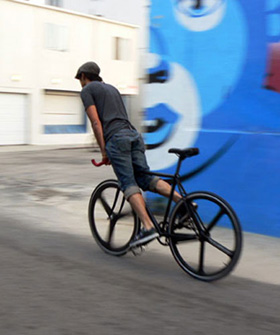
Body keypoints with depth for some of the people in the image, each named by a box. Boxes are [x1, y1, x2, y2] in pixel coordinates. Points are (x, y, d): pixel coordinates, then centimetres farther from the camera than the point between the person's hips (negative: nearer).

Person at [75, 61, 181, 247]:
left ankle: (148, 227, -22)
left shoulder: (87, 90, 11)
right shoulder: (112, 88, 33)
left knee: (129, 184, -11)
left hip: (117, 137, -7)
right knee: (146, 178, 1)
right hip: (134, 134, 7)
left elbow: (96, 122, -1)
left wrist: (103, 151, -1)